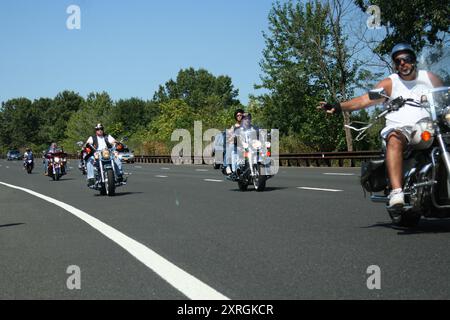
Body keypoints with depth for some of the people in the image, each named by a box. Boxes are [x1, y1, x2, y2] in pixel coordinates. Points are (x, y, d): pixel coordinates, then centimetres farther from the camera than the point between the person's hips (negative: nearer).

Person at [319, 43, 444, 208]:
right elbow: (364, 100, 2)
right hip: (400, 128, -2)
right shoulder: (390, 83, 13)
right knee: (394, 141, -35)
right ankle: (396, 191, -47)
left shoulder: (430, 78, 19)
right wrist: (338, 106, -11)